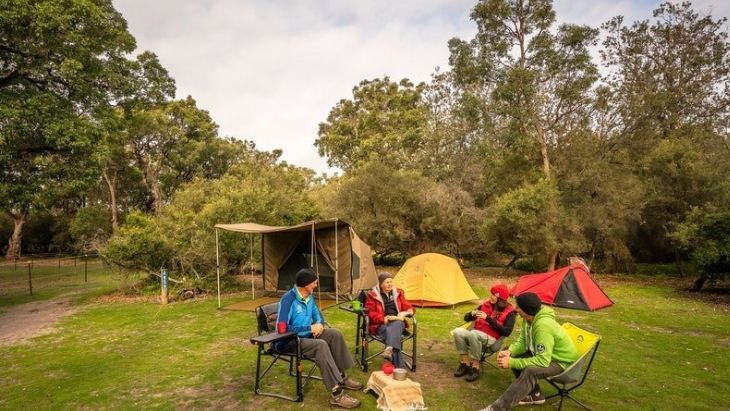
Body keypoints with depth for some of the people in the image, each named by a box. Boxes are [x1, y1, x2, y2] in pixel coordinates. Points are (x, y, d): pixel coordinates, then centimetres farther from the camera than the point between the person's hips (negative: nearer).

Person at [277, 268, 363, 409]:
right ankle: (337, 394, -32)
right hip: (290, 340, -9)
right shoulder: (288, 298, -22)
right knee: (321, 345, -33)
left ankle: (341, 377, 2)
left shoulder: (309, 297, 6)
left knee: (335, 333, -8)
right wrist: (310, 328, -24)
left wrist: (319, 324, -7)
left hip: (307, 334, 9)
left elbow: (317, 314, 19)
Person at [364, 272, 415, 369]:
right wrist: (383, 319, -18)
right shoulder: (373, 295, 2)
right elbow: (370, 312, -2)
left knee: (396, 325, -37)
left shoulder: (398, 293, 14)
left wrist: (410, 311, -9)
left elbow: (406, 305, 17)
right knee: (389, 330, -38)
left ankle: (389, 349, -59)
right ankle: (398, 365, -45)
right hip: (381, 324, -3)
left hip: (397, 322, 3)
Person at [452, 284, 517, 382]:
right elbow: (466, 318, 16)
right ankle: (466, 364, -11)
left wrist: (488, 318, -20)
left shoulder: (509, 312, -1)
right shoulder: (486, 304, 12)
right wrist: (472, 314, -9)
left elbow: (506, 332, -16)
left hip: (491, 338, -5)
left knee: (473, 334, -37)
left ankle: (476, 367, -20)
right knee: (457, 331, -25)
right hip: (476, 335, 5)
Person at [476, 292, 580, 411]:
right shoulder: (529, 318, -9)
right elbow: (523, 341, 2)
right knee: (514, 356, 0)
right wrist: (509, 352, -18)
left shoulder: (543, 326, -36)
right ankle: (535, 395, 12)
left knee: (530, 371, -34)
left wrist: (511, 362, -34)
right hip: (545, 353, 9)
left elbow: (542, 361, -37)